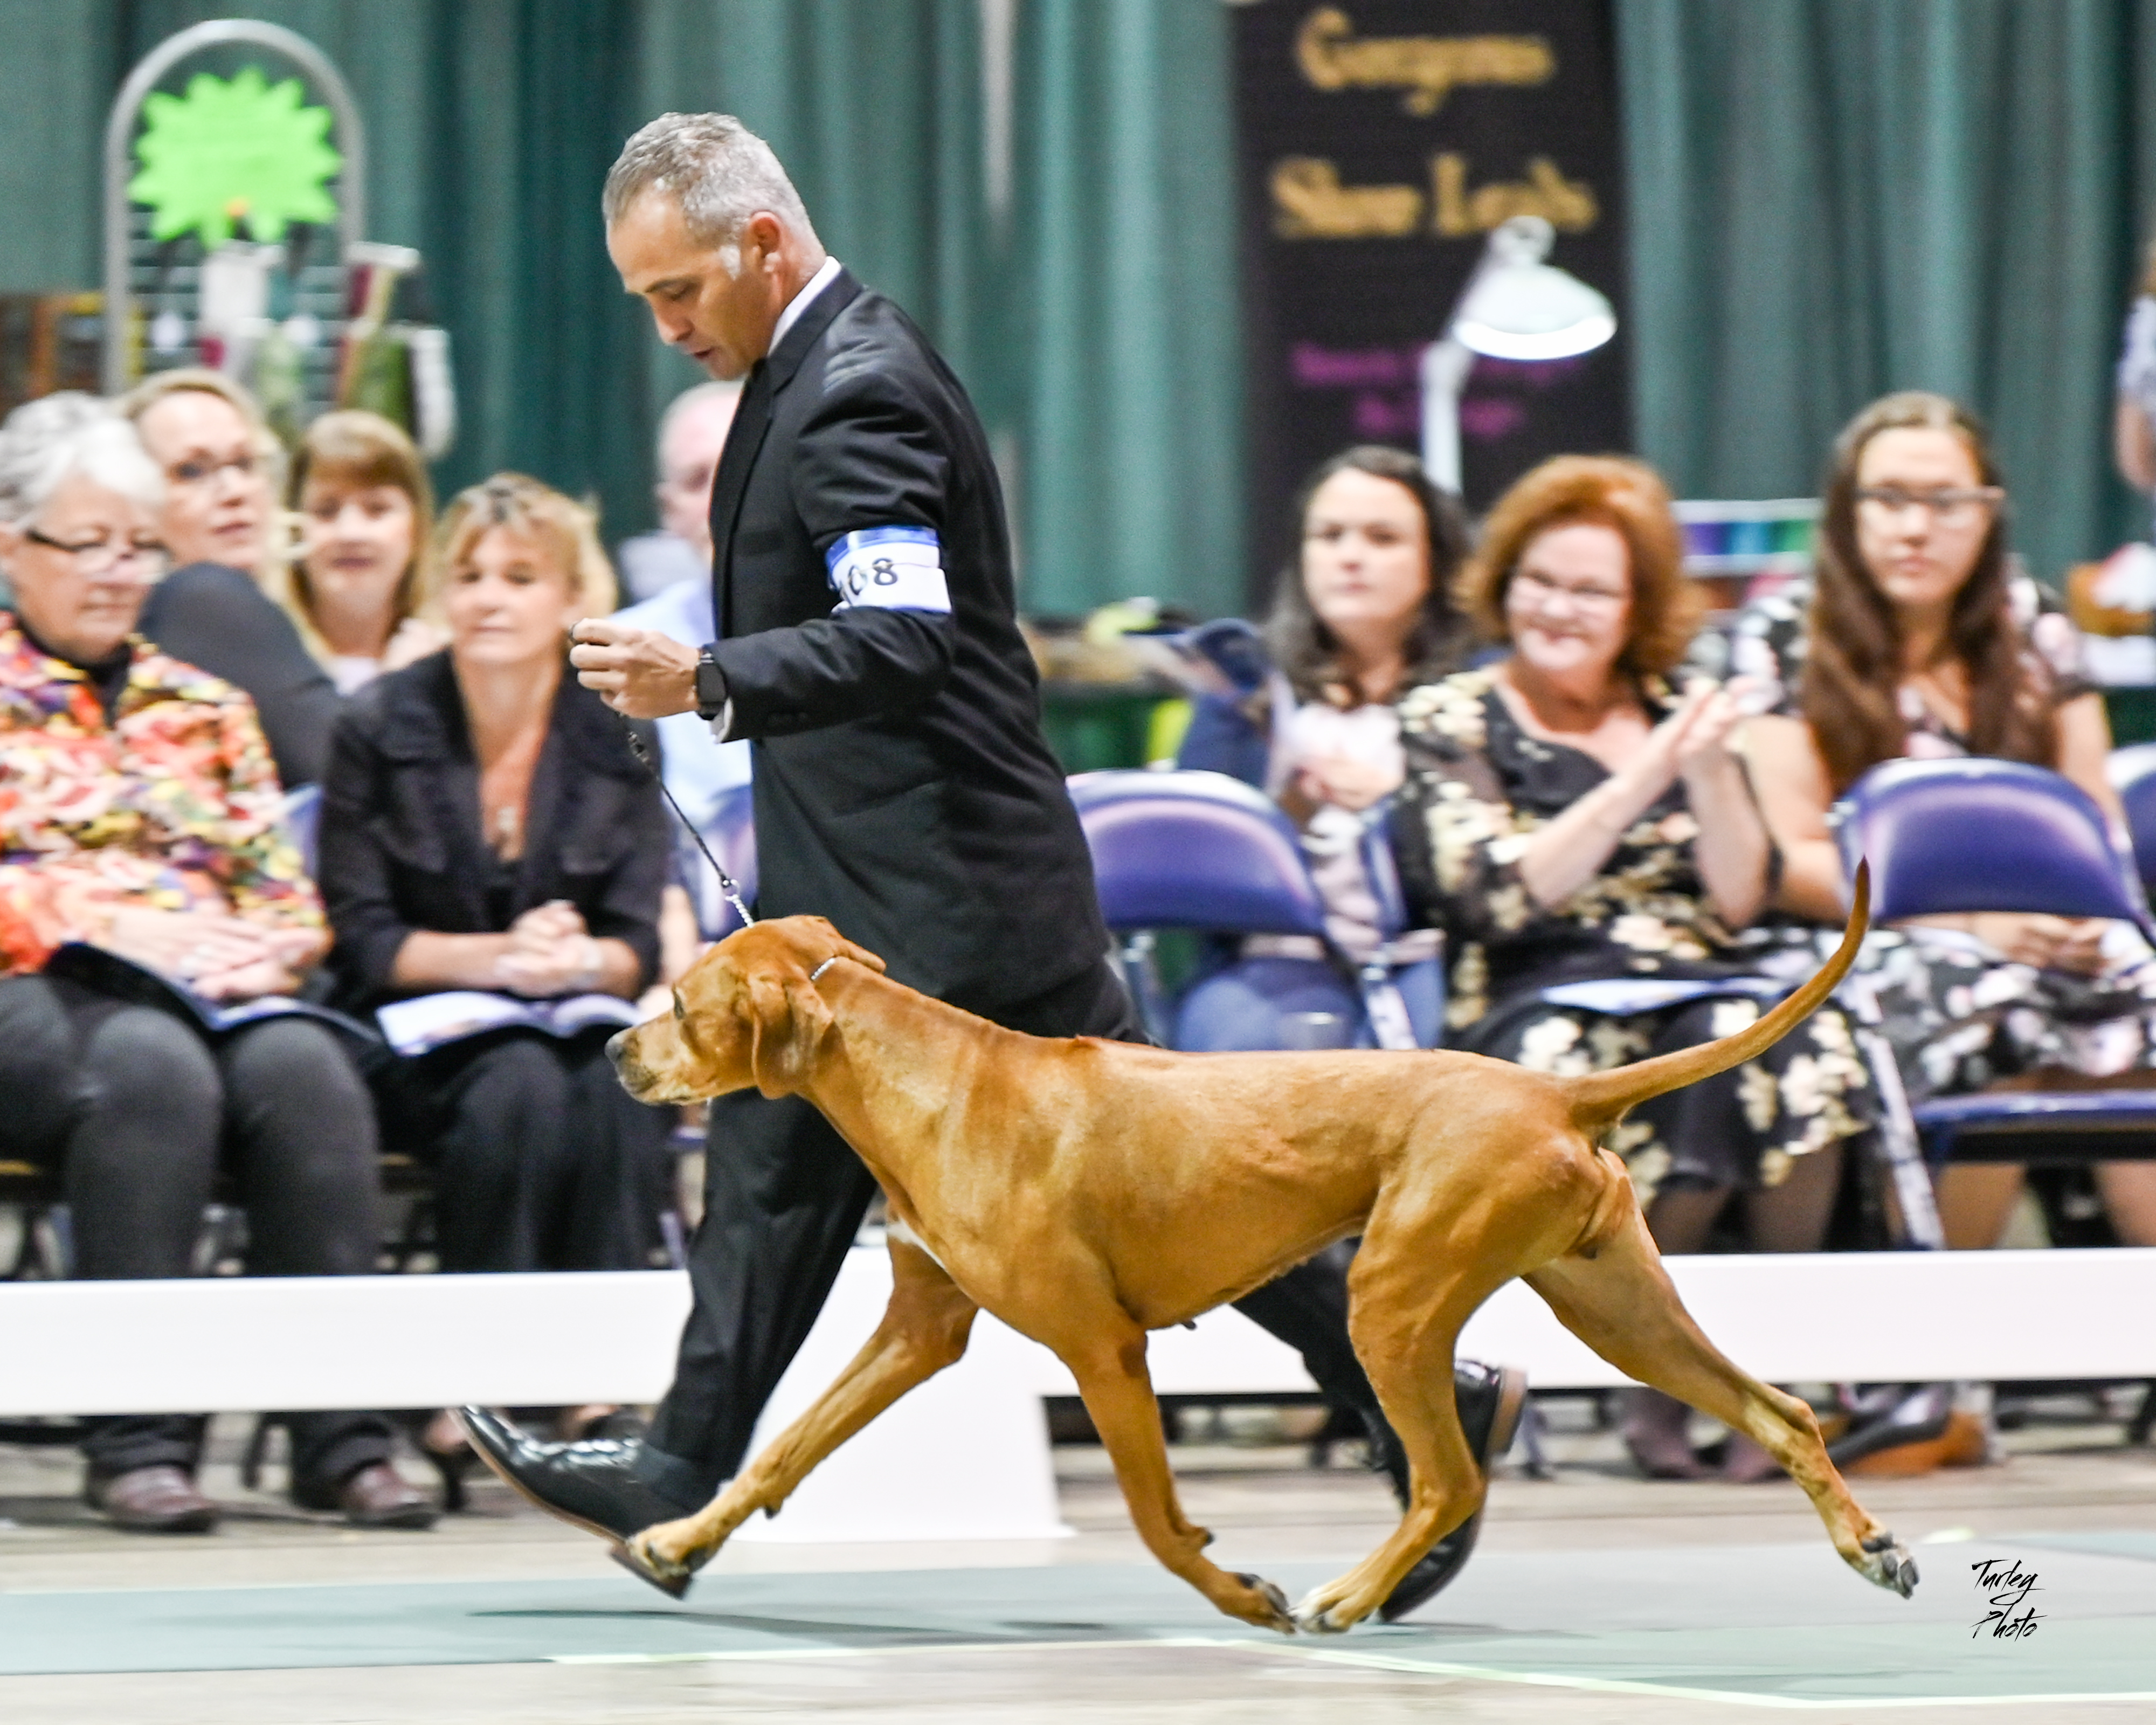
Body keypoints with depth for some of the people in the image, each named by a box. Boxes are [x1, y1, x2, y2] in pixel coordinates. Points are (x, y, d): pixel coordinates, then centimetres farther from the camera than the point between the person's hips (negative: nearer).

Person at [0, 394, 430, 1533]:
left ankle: (340, 1432, -35)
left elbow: (287, 900, 17)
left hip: (212, 994, 4)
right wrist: (108, 927, -17)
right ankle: (136, 1439, -37)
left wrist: (257, 956, -6)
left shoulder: (203, 708, 24)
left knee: (302, 1065, -32)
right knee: (149, 1063, -38)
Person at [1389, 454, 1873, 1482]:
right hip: (1535, 1016, -3)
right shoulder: (1447, 724, 9)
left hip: (1699, 989, 3)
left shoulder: (1674, 717, 19)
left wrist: (1710, 773, -3)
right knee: (1720, 1050, -35)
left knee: (1799, 1041, -33)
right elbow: (1495, 897, -6)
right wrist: (1638, 785, -9)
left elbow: (1742, 903, 11)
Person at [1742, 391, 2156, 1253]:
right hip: (1870, 948, -4)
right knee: (1997, 1006, -37)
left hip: (2047, 941, 4)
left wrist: (2085, 912, -6)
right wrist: (1974, 920, -13)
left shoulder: (2031, 625, 16)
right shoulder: (1779, 645, 2)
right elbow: (1792, 860, -3)